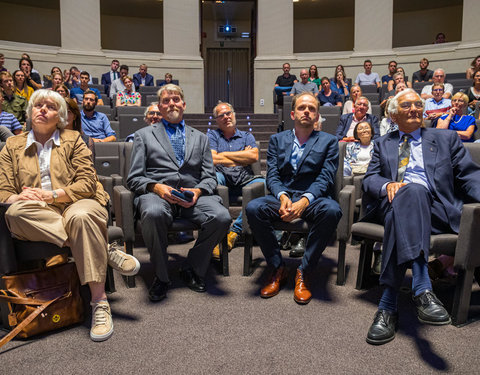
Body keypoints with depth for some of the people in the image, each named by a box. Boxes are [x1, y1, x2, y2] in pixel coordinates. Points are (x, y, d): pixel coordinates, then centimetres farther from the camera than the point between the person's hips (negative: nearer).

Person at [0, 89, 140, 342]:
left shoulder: (73, 140, 14)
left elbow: (87, 183, 1)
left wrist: (51, 195, -13)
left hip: (75, 204, -1)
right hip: (36, 217, 2)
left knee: (80, 216, -38)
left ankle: (99, 302, -36)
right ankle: (105, 251, -31)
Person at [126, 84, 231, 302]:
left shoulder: (200, 138, 24)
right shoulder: (144, 135, 18)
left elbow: (210, 177, 16)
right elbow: (134, 179, 9)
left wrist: (198, 191, -8)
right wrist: (156, 187, -12)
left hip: (193, 195, 2)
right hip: (157, 194, -2)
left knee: (222, 217, -28)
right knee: (153, 214, -38)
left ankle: (192, 269, -3)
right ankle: (160, 276, -13)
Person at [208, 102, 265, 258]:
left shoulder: (247, 136, 22)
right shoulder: (212, 135, 19)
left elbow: (254, 156, 2)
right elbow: (212, 160, -1)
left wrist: (224, 154, 2)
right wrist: (243, 159, 5)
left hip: (244, 181, 2)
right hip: (222, 178, -1)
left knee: (263, 184, -29)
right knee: (213, 176, -36)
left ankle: (235, 230, -21)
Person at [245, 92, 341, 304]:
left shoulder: (328, 141, 12)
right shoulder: (277, 140, 16)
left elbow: (325, 178, -2)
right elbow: (272, 175, 5)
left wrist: (304, 200, -21)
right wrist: (282, 197, -17)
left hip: (313, 200, -1)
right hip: (282, 197, 2)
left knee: (331, 210, -35)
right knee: (253, 208, -29)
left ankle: (304, 273, -18)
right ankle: (277, 269, -11)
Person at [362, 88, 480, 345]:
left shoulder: (446, 139, 24)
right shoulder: (382, 144, 27)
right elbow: (370, 178, 14)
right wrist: (387, 185, -11)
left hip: (434, 208, 0)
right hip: (392, 203, 1)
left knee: (401, 214, -39)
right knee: (411, 192, -38)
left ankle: (388, 306, -43)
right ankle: (422, 290, -48)